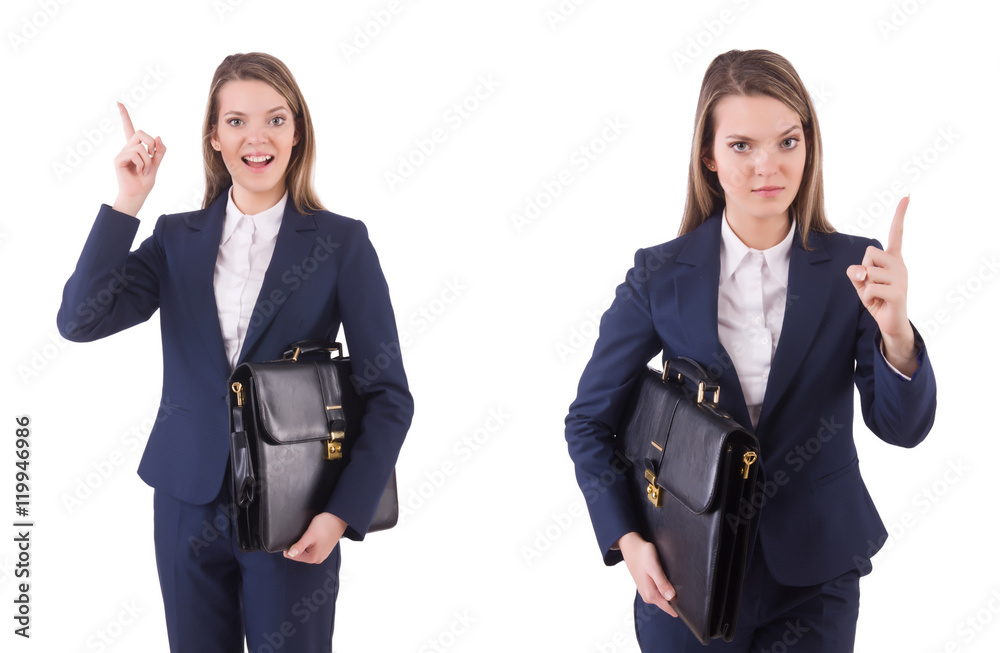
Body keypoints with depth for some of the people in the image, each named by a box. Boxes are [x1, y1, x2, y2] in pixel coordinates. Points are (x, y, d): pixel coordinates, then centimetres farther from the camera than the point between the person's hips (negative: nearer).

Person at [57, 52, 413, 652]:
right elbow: (81, 320, -8)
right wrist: (127, 203, -12)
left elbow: (389, 394, -6)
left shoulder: (342, 242, -4)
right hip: (188, 505, 3)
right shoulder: (177, 238, 6)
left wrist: (344, 513, -15)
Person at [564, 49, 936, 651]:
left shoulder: (852, 269, -6)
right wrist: (626, 539, -10)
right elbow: (589, 421, 1)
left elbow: (903, 427, -11)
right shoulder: (660, 276, -7)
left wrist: (894, 328, -30)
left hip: (815, 580, 0)